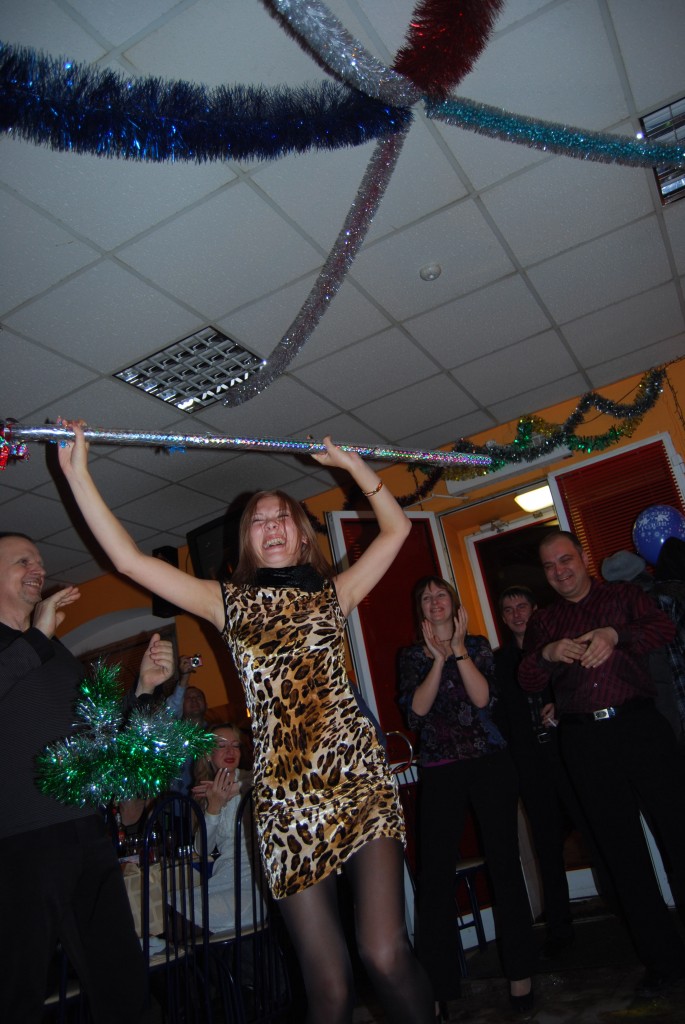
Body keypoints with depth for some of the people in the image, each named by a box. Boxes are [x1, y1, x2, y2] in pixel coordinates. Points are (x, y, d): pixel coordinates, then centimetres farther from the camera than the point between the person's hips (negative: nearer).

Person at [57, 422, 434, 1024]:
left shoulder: (334, 593, 16)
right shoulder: (228, 601, 15)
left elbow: (396, 529, 16)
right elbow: (129, 558, 9)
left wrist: (351, 463, 16)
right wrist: (77, 472, 9)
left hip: (357, 775, 0)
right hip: (284, 793, 0)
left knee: (385, 954, -14)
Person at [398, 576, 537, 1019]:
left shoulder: (478, 645, 6)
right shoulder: (412, 656, 7)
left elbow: (483, 698, -9)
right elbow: (415, 712, -7)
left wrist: (458, 649, -14)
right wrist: (437, 659, -14)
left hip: (491, 764, 0)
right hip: (440, 772, 1)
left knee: (504, 862, 4)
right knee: (435, 873, -2)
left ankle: (521, 973, 21)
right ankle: (436, 986, 10)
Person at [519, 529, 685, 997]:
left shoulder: (622, 596, 10)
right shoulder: (542, 621, 15)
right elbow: (528, 681, 6)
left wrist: (616, 634, -23)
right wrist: (549, 653, -15)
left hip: (639, 724, -2)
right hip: (584, 741, 2)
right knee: (623, 850, 8)